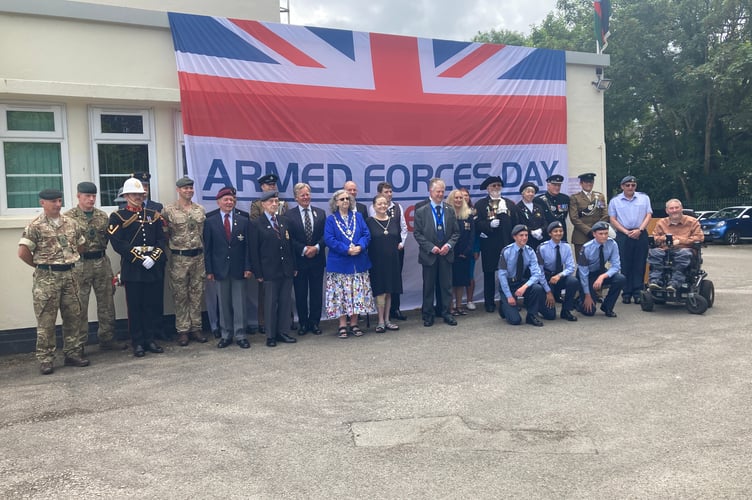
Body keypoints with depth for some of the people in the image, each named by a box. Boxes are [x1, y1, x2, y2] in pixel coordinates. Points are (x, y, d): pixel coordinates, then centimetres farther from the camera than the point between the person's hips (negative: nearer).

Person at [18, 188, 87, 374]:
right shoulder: (35, 226, -9)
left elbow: (80, 245, 20)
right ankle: (45, 360, 9)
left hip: (69, 275, 5)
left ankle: (73, 353, 20)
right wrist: (40, 265, 0)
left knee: (73, 317, 9)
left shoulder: (71, 223, 7)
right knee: (46, 321, 1)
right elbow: (23, 252, -11)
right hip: (46, 278, -5)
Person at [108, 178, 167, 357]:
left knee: (154, 305, 7)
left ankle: (151, 340, 18)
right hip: (132, 268, -3)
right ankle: (138, 343, 12)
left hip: (155, 268, 3)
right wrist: (140, 258, -15)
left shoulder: (154, 215, 12)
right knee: (135, 306, 3)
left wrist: (153, 257, -11)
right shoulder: (117, 217, 2)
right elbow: (118, 243, -8)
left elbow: (162, 239, 6)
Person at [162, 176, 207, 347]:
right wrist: (173, 246, -3)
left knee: (196, 294, 9)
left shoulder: (201, 210, 7)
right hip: (178, 258, -3)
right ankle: (182, 331, 12)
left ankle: (196, 328, 18)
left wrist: (204, 253, 11)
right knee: (180, 296, 4)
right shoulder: (168, 210, -4)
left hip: (198, 257, 3)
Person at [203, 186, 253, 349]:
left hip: (238, 268, 0)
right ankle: (226, 335, 18)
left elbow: (247, 246, 3)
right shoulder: (210, 222, 3)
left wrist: (248, 267, -5)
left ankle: (240, 335, 11)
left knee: (239, 303, 4)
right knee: (224, 304, 8)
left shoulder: (243, 221, 4)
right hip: (220, 268, 0)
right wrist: (209, 270, -3)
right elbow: (207, 248, 2)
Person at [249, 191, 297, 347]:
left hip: (287, 270, 5)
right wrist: (258, 273, -10)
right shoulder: (256, 224, -3)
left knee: (285, 302, 9)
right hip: (269, 271, -5)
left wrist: (294, 266, 8)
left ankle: (282, 332, 21)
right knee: (270, 304, 3)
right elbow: (254, 251, -5)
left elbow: (290, 244, 13)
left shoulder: (284, 221, 11)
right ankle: (271, 336, 14)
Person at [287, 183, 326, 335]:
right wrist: (304, 249, -15)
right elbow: (290, 238, -7)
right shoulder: (289, 214, -2)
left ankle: (314, 322, 18)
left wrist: (316, 247, -13)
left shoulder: (320, 213, 7)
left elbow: (326, 235, 3)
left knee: (316, 293, 7)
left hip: (317, 259, 2)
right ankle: (303, 323, 18)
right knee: (300, 293, 6)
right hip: (299, 260, -2)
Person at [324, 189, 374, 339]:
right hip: (339, 263, -3)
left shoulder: (358, 217, 10)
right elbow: (329, 239, -9)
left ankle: (354, 324, 14)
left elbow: (366, 234, 4)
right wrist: (347, 250, -18)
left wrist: (360, 247, -16)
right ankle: (342, 326, 7)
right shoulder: (331, 220, 2)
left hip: (359, 263, 3)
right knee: (340, 294, -1)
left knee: (357, 293, 4)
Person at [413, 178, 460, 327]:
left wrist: (449, 245, -10)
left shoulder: (450, 211, 6)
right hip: (429, 254, -2)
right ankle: (428, 314, 16)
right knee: (428, 286, 6)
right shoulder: (421, 211, -2)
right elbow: (417, 233, -5)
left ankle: (446, 313, 17)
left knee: (446, 285, 7)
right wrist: (431, 247, -13)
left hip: (446, 254, 2)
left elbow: (456, 232, 8)